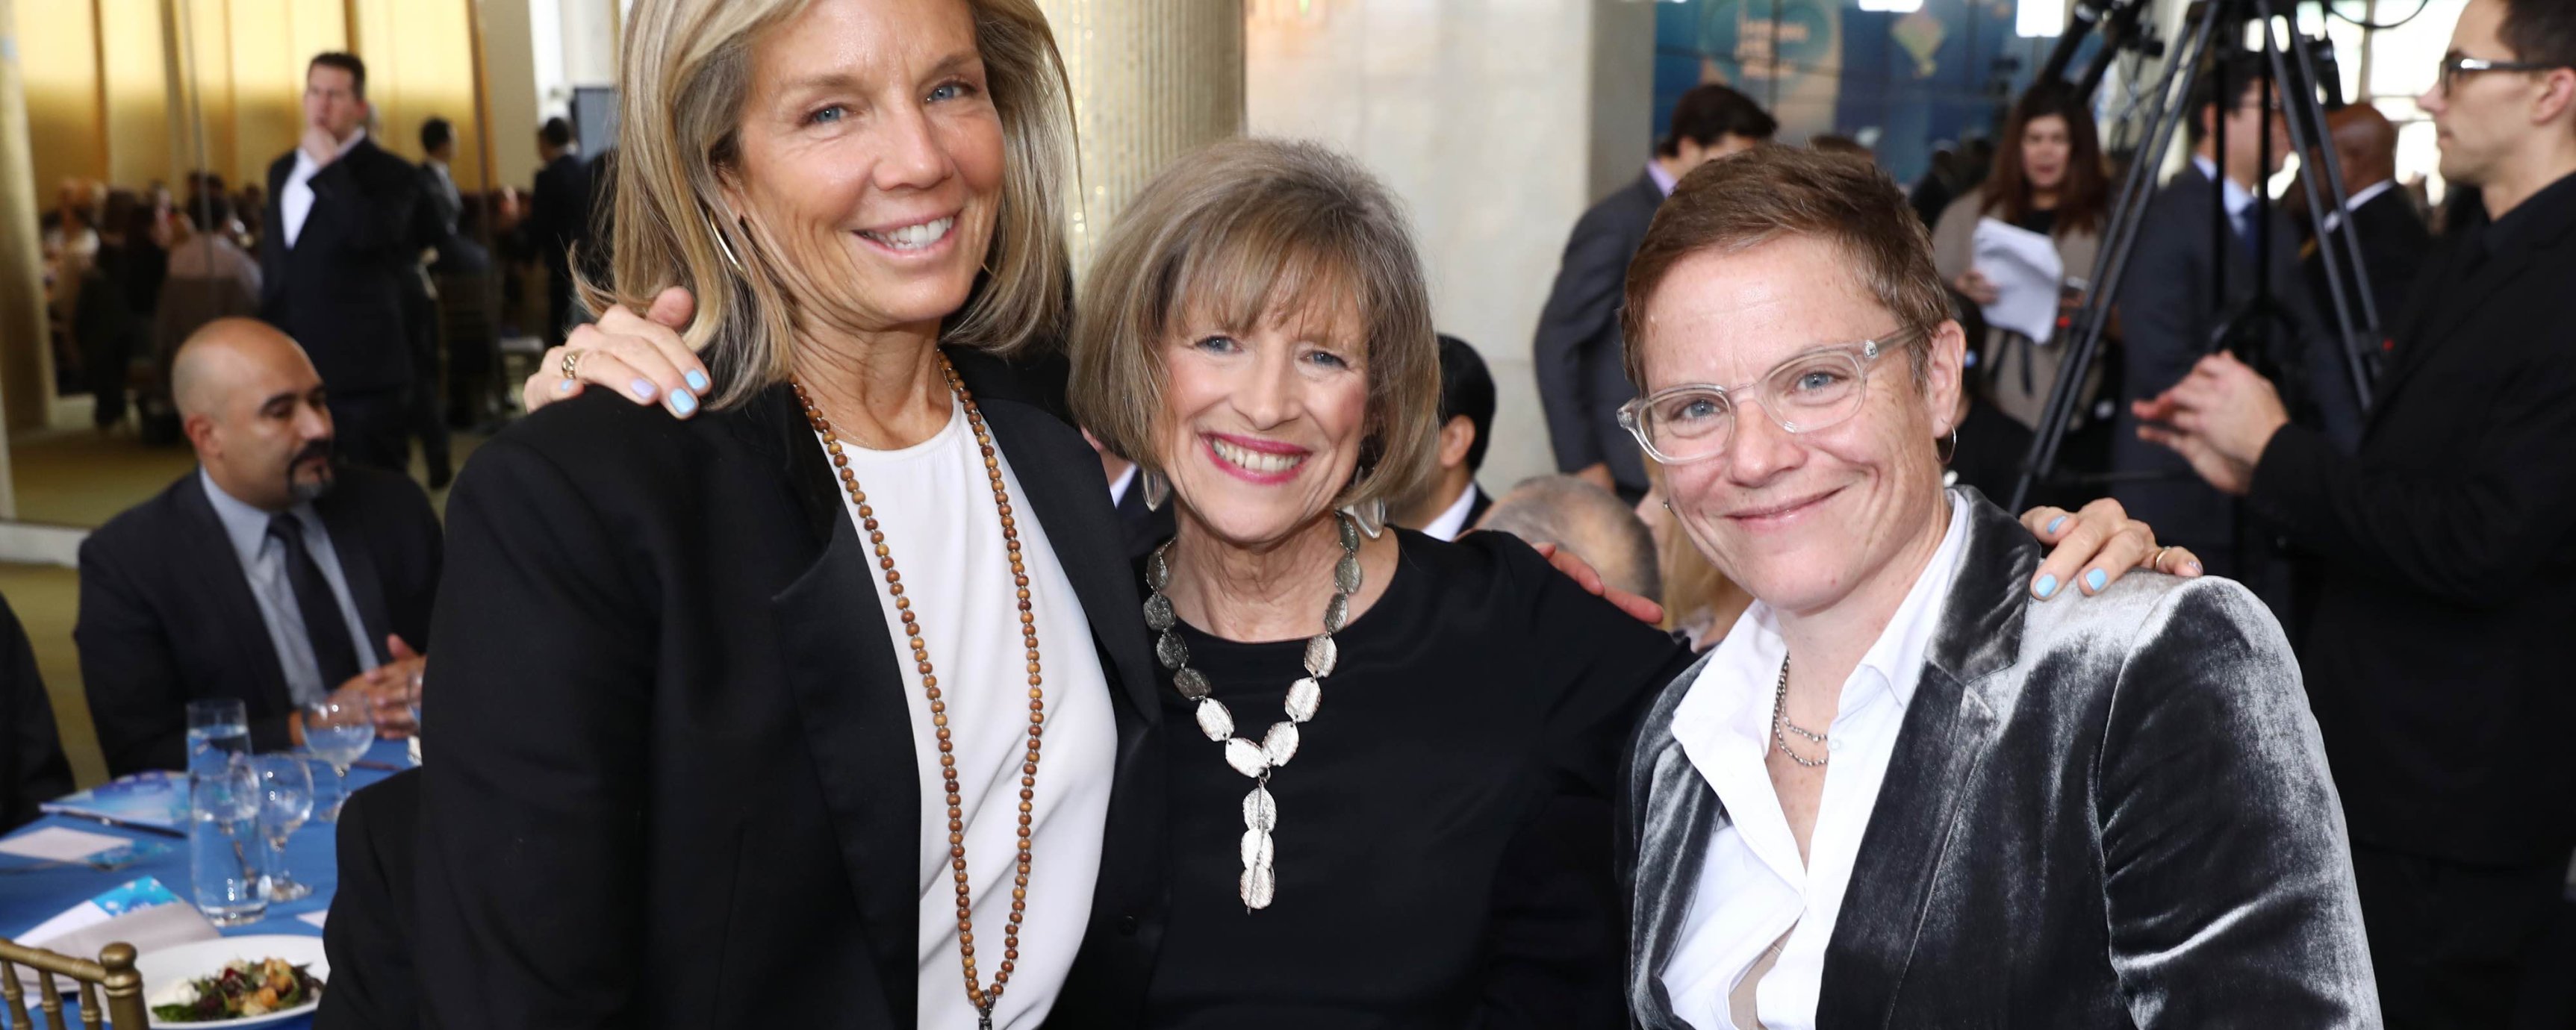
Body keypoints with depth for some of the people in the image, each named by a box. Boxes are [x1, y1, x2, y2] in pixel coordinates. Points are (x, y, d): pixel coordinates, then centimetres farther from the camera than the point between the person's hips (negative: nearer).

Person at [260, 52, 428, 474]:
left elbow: (370, 235, -27)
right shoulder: (282, 170, 16)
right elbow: (272, 267, 22)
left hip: (363, 371, -6)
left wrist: (328, 166, -18)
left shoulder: (389, 174, -6)